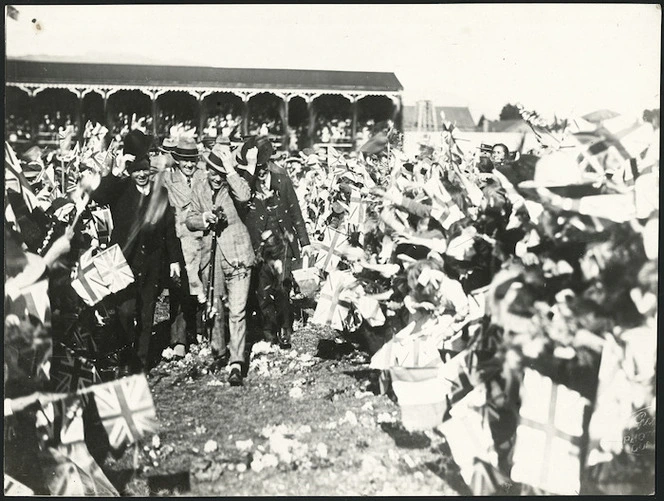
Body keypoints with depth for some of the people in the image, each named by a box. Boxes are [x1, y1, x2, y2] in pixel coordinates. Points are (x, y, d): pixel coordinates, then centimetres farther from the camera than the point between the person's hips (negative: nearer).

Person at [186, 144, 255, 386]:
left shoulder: (233, 183, -2)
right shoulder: (198, 188, 10)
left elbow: (244, 196, -25)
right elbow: (190, 220, 12)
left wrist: (230, 169, -22)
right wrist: (203, 219, -9)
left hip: (236, 255, -4)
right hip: (211, 255, 4)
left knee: (237, 311, -10)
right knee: (214, 310, 14)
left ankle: (236, 363, -8)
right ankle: (218, 352, 35)